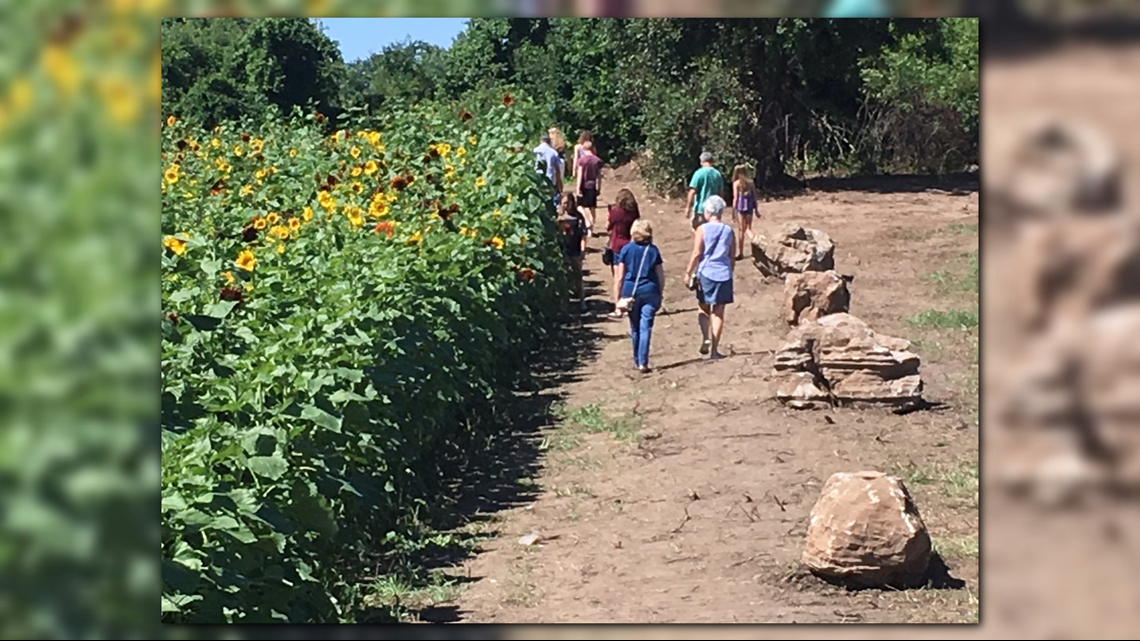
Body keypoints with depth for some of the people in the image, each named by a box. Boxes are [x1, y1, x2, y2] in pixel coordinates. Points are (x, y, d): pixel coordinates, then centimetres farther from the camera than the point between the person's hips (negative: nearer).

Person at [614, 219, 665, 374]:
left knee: (635, 328, 14)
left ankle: (637, 361, 25)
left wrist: (620, 296, 6)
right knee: (646, 328, -2)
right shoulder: (653, 250, 0)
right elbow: (661, 275, 1)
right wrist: (660, 294, 11)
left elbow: (620, 276, -2)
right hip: (650, 291, -1)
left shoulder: (626, 249, -2)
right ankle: (643, 363, -9)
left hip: (631, 291, 1)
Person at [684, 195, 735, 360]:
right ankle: (715, 349, 4)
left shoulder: (702, 229, -4)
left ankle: (706, 339, -8)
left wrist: (688, 272, 1)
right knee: (718, 312, 5)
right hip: (724, 274, 2)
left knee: (704, 308, 14)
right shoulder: (729, 230, 5)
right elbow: (732, 257, 8)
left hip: (705, 273, -2)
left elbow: (697, 254, -8)